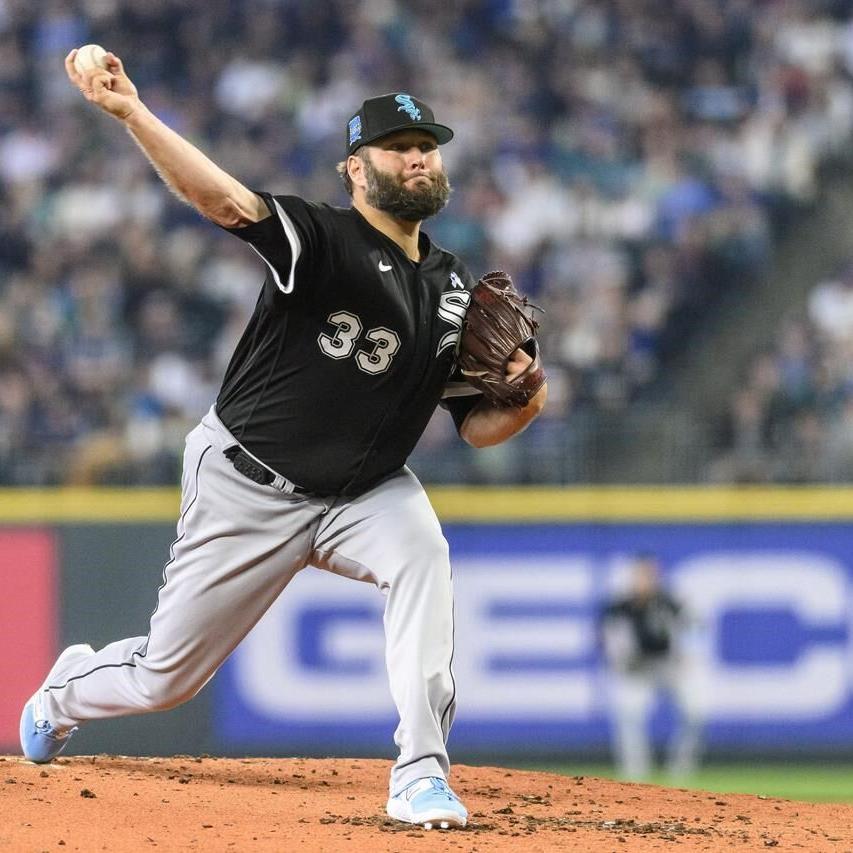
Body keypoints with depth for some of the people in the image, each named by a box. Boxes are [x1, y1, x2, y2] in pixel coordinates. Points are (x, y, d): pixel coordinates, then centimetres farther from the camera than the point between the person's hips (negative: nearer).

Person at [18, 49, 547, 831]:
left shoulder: (456, 291, 2)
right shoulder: (322, 240, -17)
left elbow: (476, 426, 7)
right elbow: (223, 198, -34)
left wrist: (524, 400, -17)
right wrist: (131, 113, -51)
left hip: (364, 493, 4)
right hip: (247, 488, -4)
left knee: (420, 552, -31)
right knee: (164, 677, 6)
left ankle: (422, 773, -29)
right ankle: (65, 693, 44)